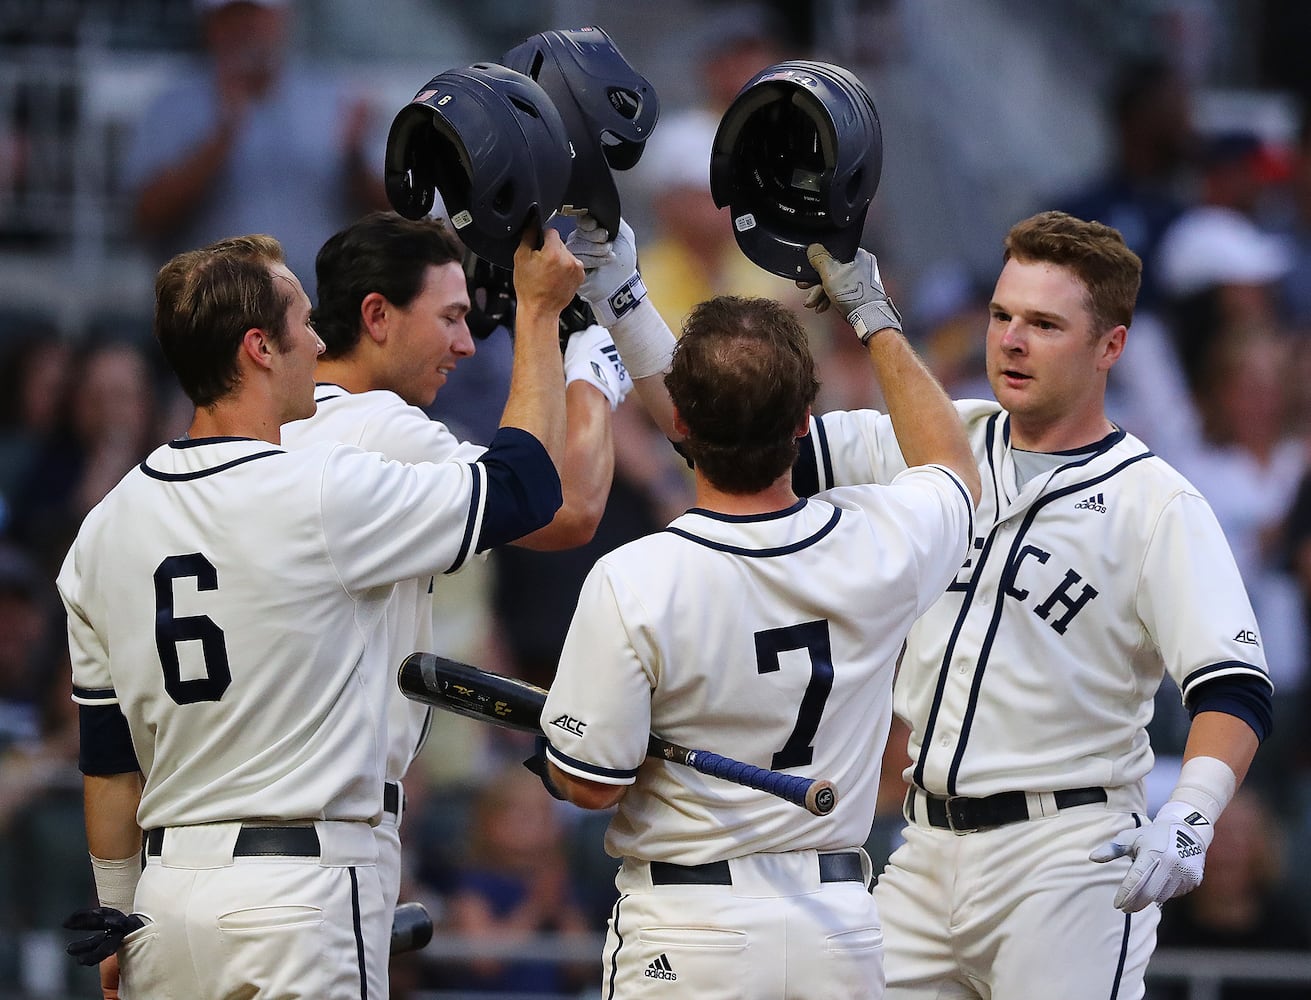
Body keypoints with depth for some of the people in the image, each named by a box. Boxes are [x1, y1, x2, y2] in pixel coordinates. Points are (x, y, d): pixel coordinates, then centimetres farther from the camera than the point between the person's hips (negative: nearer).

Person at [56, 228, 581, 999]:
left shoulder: (106, 528, 7)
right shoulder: (325, 497, -11)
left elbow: (106, 756, 13)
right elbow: (526, 483, 1)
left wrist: (118, 922, 21)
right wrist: (539, 311, 12)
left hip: (164, 895, 6)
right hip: (299, 892, -6)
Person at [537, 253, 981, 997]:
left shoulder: (633, 583, -18)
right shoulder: (878, 544, -5)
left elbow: (588, 783, -11)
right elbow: (955, 468, 21)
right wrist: (876, 317, 28)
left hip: (688, 939, -4)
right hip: (839, 927, 4)